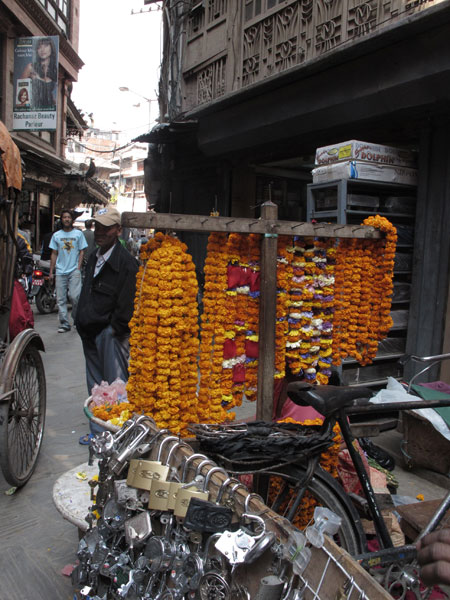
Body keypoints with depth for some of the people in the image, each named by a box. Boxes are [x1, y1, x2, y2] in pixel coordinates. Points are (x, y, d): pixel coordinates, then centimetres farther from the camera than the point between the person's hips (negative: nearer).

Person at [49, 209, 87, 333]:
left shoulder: (78, 234, 6)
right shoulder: (56, 235, 11)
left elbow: (81, 252, 5)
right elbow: (54, 254, 12)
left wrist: (78, 269, -6)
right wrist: (51, 272, 7)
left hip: (74, 271, -2)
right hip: (60, 271, 3)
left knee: (75, 297, -11)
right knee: (61, 299, 1)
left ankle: (77, 320, 9)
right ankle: (64, 324, 8)